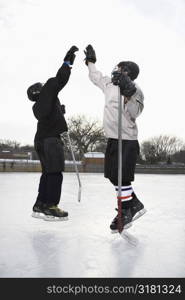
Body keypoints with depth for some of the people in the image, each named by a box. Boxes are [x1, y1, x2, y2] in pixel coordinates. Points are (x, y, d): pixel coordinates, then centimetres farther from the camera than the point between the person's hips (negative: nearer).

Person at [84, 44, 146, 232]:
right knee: (113, 176, 10)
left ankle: (126, 213, 6)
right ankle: (135, 205, 22)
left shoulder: (135, 89, -10)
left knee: (122, 177, -9)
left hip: (127, 140, -8)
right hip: (112, 138, 8)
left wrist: (128, 92, -38)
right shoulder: (109, 83, 13)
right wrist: (91, 61, 36)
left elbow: (134, 113, -26)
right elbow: (96, 77, 32)